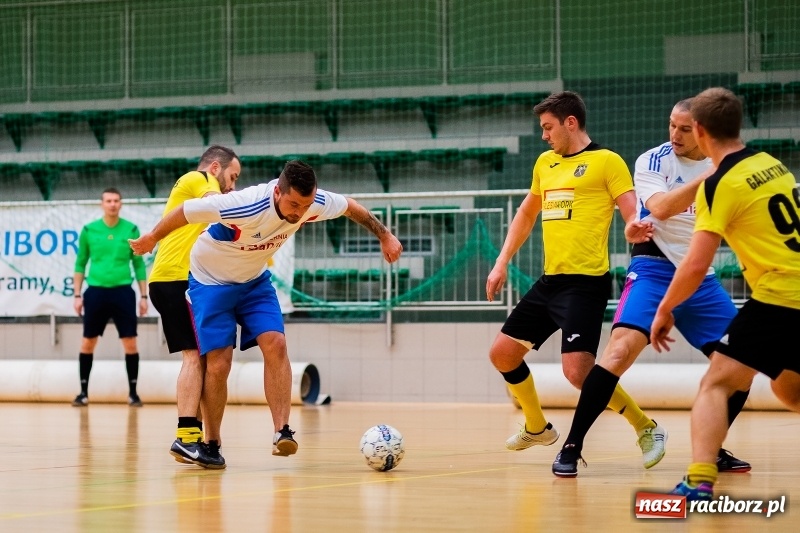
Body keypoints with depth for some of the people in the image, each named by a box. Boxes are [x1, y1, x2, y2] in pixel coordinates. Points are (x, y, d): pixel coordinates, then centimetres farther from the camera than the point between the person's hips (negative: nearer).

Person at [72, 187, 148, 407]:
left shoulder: (131, 230, 2)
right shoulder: (89, 230, 2)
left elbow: (139, 264, 6)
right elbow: (80, 263, 8)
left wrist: (143, 295, 1)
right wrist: (77, 295, 4)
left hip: (122, 291, -1)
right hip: (95, 291, 1)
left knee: (130, 343, -2)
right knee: (87, 343, 4)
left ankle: (133, 392, 7)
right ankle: (84, 392, 15)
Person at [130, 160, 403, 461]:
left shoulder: (314, 203, -21)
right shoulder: (245, 206, -37)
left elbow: (351, 207, 2)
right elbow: (186, 211, -24)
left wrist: (384, 235, 9)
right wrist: (150, 240, -9)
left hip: (254, 280, 4)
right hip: (210, 281, -4)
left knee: (275, 345, -17)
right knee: (218, 363, -10)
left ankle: (281, 431, -18)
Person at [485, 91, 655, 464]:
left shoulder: (606, 161, -6)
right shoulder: (545, 163, 15)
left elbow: (634, 217, -12)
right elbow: (527, 214, 29)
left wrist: (637, 227, -35)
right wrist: (502, 263, 23)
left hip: (586, 282, -8)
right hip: (550, 280, 8)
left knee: (577, 371, -20)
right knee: (502, 353, 13)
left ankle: (646, 428, -3)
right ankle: (537, 428, 34)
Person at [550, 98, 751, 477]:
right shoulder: (653, 161, -7)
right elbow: (661, 208, -25)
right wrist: (707, 176, -32)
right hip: (654, 271, -5)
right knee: (621, 349, -23)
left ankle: (712, 449, 17)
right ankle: (571, 446, -17)